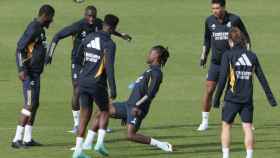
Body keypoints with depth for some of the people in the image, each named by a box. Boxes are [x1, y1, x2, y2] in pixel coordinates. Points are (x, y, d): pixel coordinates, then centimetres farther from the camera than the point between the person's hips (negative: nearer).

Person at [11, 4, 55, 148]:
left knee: (35, 104, 11)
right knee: (30, 104, -11)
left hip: (35, 73, 10)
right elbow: (20, 48, -20)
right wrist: (22, 70, -25)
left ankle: (27, 139, 15)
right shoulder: (33, 28, -16)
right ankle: (17, 139, -11)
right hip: (29, 73, -10)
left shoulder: (40, 29, 15)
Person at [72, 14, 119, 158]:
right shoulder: (109, 44, -11)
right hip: (97, 84, -5)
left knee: (85, 114, 9)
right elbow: (109, 68, -19)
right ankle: (100, 143, 3)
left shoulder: (89, 38, 7)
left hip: (83, 82, 5)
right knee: (104, 112, 17)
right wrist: (113, 89, -18)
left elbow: (78, 60, 14)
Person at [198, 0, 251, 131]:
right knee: (209, 90, -6)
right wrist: (204, 54, 8)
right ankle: (204, 122, 4)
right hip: (216, 61, 2)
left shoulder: (234, 20, -8)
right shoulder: (209, 21, 0)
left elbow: (245, 37, 2)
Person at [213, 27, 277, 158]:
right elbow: (262, 78, 8)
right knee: (247, 127, 3)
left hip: (232, 98, -3)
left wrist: (217, 98, -4)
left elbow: (222, 78, -10)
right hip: (248, 99, 3)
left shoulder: (228, 55, -4)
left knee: (226, 126, 9)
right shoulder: (252, 56, 7)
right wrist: (270, 97, 13)